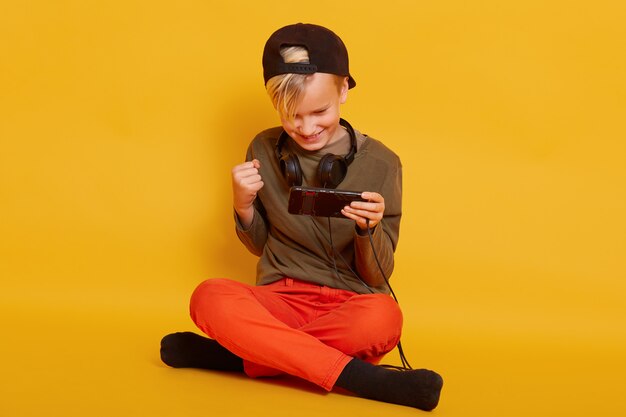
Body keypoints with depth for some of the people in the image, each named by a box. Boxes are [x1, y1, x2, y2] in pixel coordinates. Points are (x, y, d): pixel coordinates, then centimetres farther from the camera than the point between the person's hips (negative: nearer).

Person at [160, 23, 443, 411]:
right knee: (209, 297, -31)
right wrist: (244, 206, -6)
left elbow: (378, 275, 0)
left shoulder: (380, 164, -3)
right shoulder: (264, 150, 4)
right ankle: (361, 377, -32)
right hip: (281, 299, 2)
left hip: (348, 305, -1)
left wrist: (369, 229, -21)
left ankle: (237, 355, -22)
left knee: (383, 319, -38)